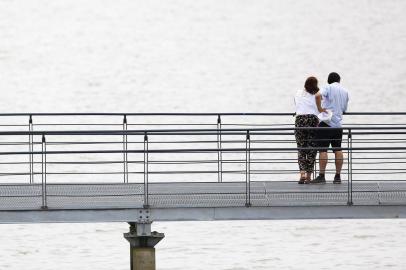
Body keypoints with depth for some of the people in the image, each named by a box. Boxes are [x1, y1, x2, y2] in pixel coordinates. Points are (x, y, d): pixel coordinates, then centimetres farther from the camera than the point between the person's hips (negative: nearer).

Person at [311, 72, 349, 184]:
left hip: (326, 123, -5)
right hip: (338, 124, 5)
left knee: (323, 149, -6)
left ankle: (322, 176, -11)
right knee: (338, 150, 9)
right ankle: (337, 176, 10)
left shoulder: (328, 88, -3)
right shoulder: (345, 91, 14)